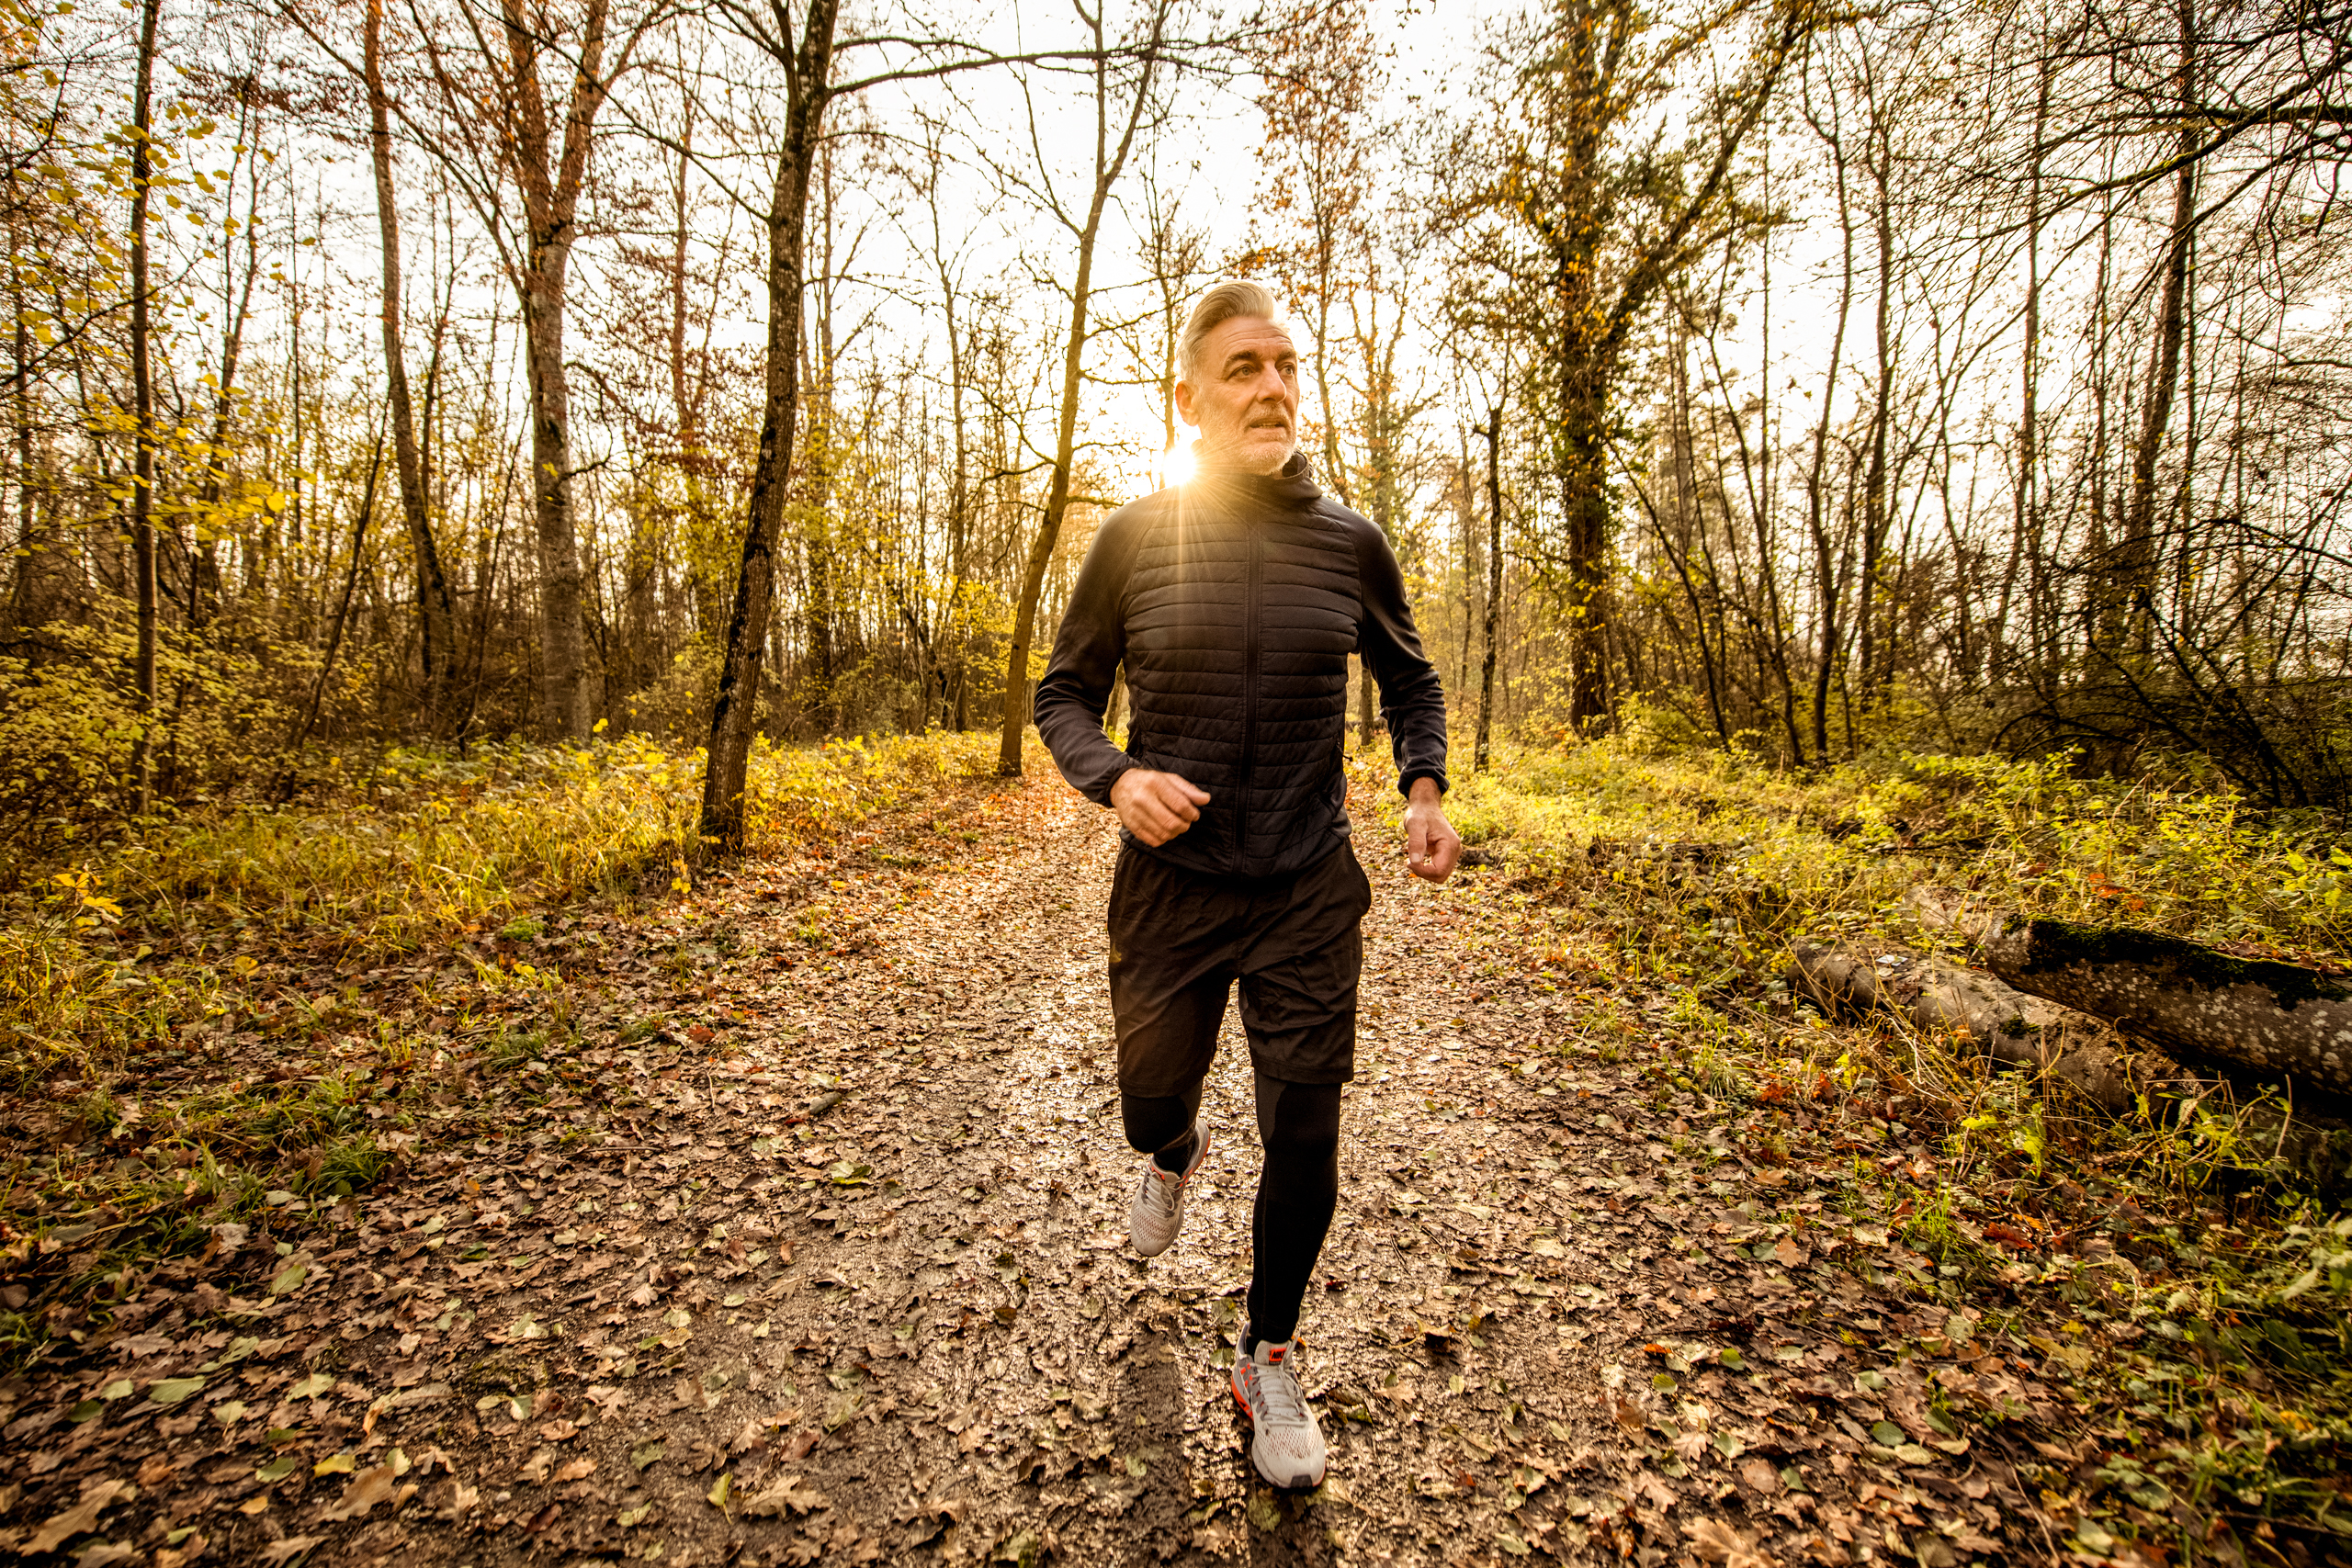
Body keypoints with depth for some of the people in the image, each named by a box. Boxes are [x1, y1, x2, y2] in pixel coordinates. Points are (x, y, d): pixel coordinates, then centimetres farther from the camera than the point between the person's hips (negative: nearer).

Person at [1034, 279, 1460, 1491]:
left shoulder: (1347, 542, -1)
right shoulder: (1135, 537, -5)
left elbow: (1410, 679, 14)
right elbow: (1064, 694, 3)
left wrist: (1424, 789, -4)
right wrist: (1115, 778, -18)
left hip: (1308, 893, 1)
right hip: (1169, 887, 0)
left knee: (1303, 1142, 6)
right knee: (1152, 1103, 17)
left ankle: (1268, 1358, 33)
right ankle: (1176, 1158, 58)